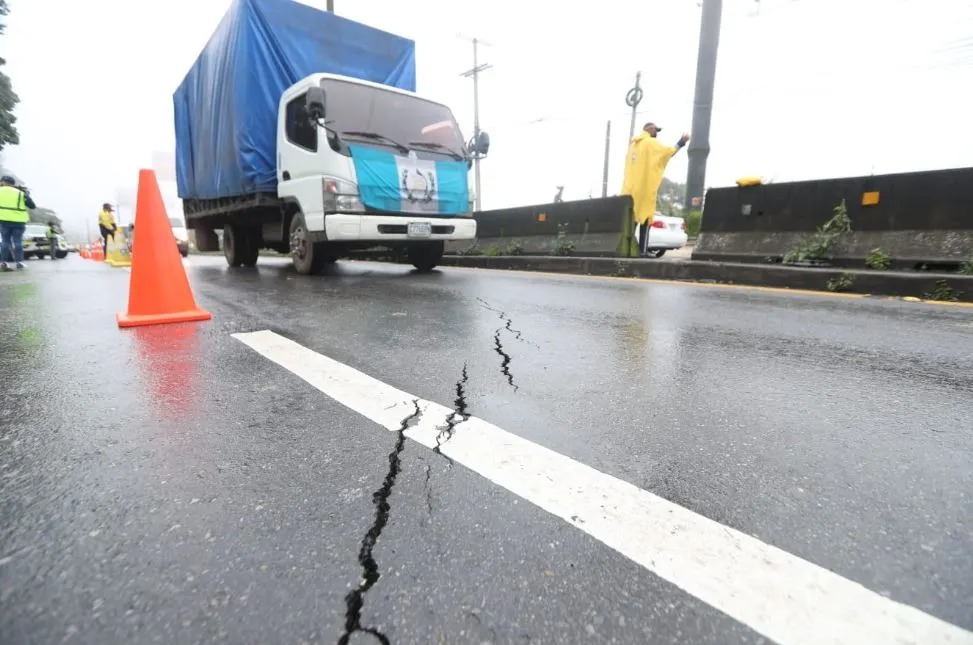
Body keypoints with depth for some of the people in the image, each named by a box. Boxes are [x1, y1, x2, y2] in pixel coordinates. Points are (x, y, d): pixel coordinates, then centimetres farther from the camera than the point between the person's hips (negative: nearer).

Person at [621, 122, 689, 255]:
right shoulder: (651, 142, -1)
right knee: (645, 218, -6)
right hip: (645, 187, -6)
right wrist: (681, 142, 3)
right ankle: (643, 250, -10)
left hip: (630, 187, 7)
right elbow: (669, 151, -8)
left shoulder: (633, 144, 20)